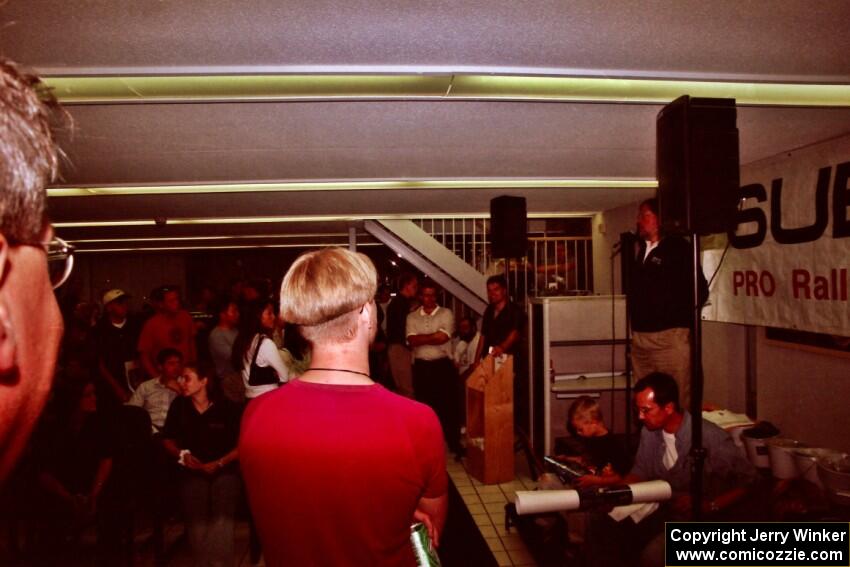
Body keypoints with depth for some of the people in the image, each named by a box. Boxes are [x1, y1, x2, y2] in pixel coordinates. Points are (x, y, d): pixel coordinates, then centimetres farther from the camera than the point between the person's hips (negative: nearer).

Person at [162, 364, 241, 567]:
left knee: (222, 516, -24)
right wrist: (182, 455, -2)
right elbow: (168, 440, 15)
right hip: (193, 469, 2)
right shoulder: (179, 406, 2)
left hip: (225, 468, -2)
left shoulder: (227, 407, -5)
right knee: (195, 517, -20)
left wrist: (219, 463, -9)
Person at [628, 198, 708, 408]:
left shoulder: (677, 247, -5)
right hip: (640, 338, 7)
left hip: (670, 336, -7)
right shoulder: (640, 251, 16)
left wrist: (679, 319, -3)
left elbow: (699, 291, -8)